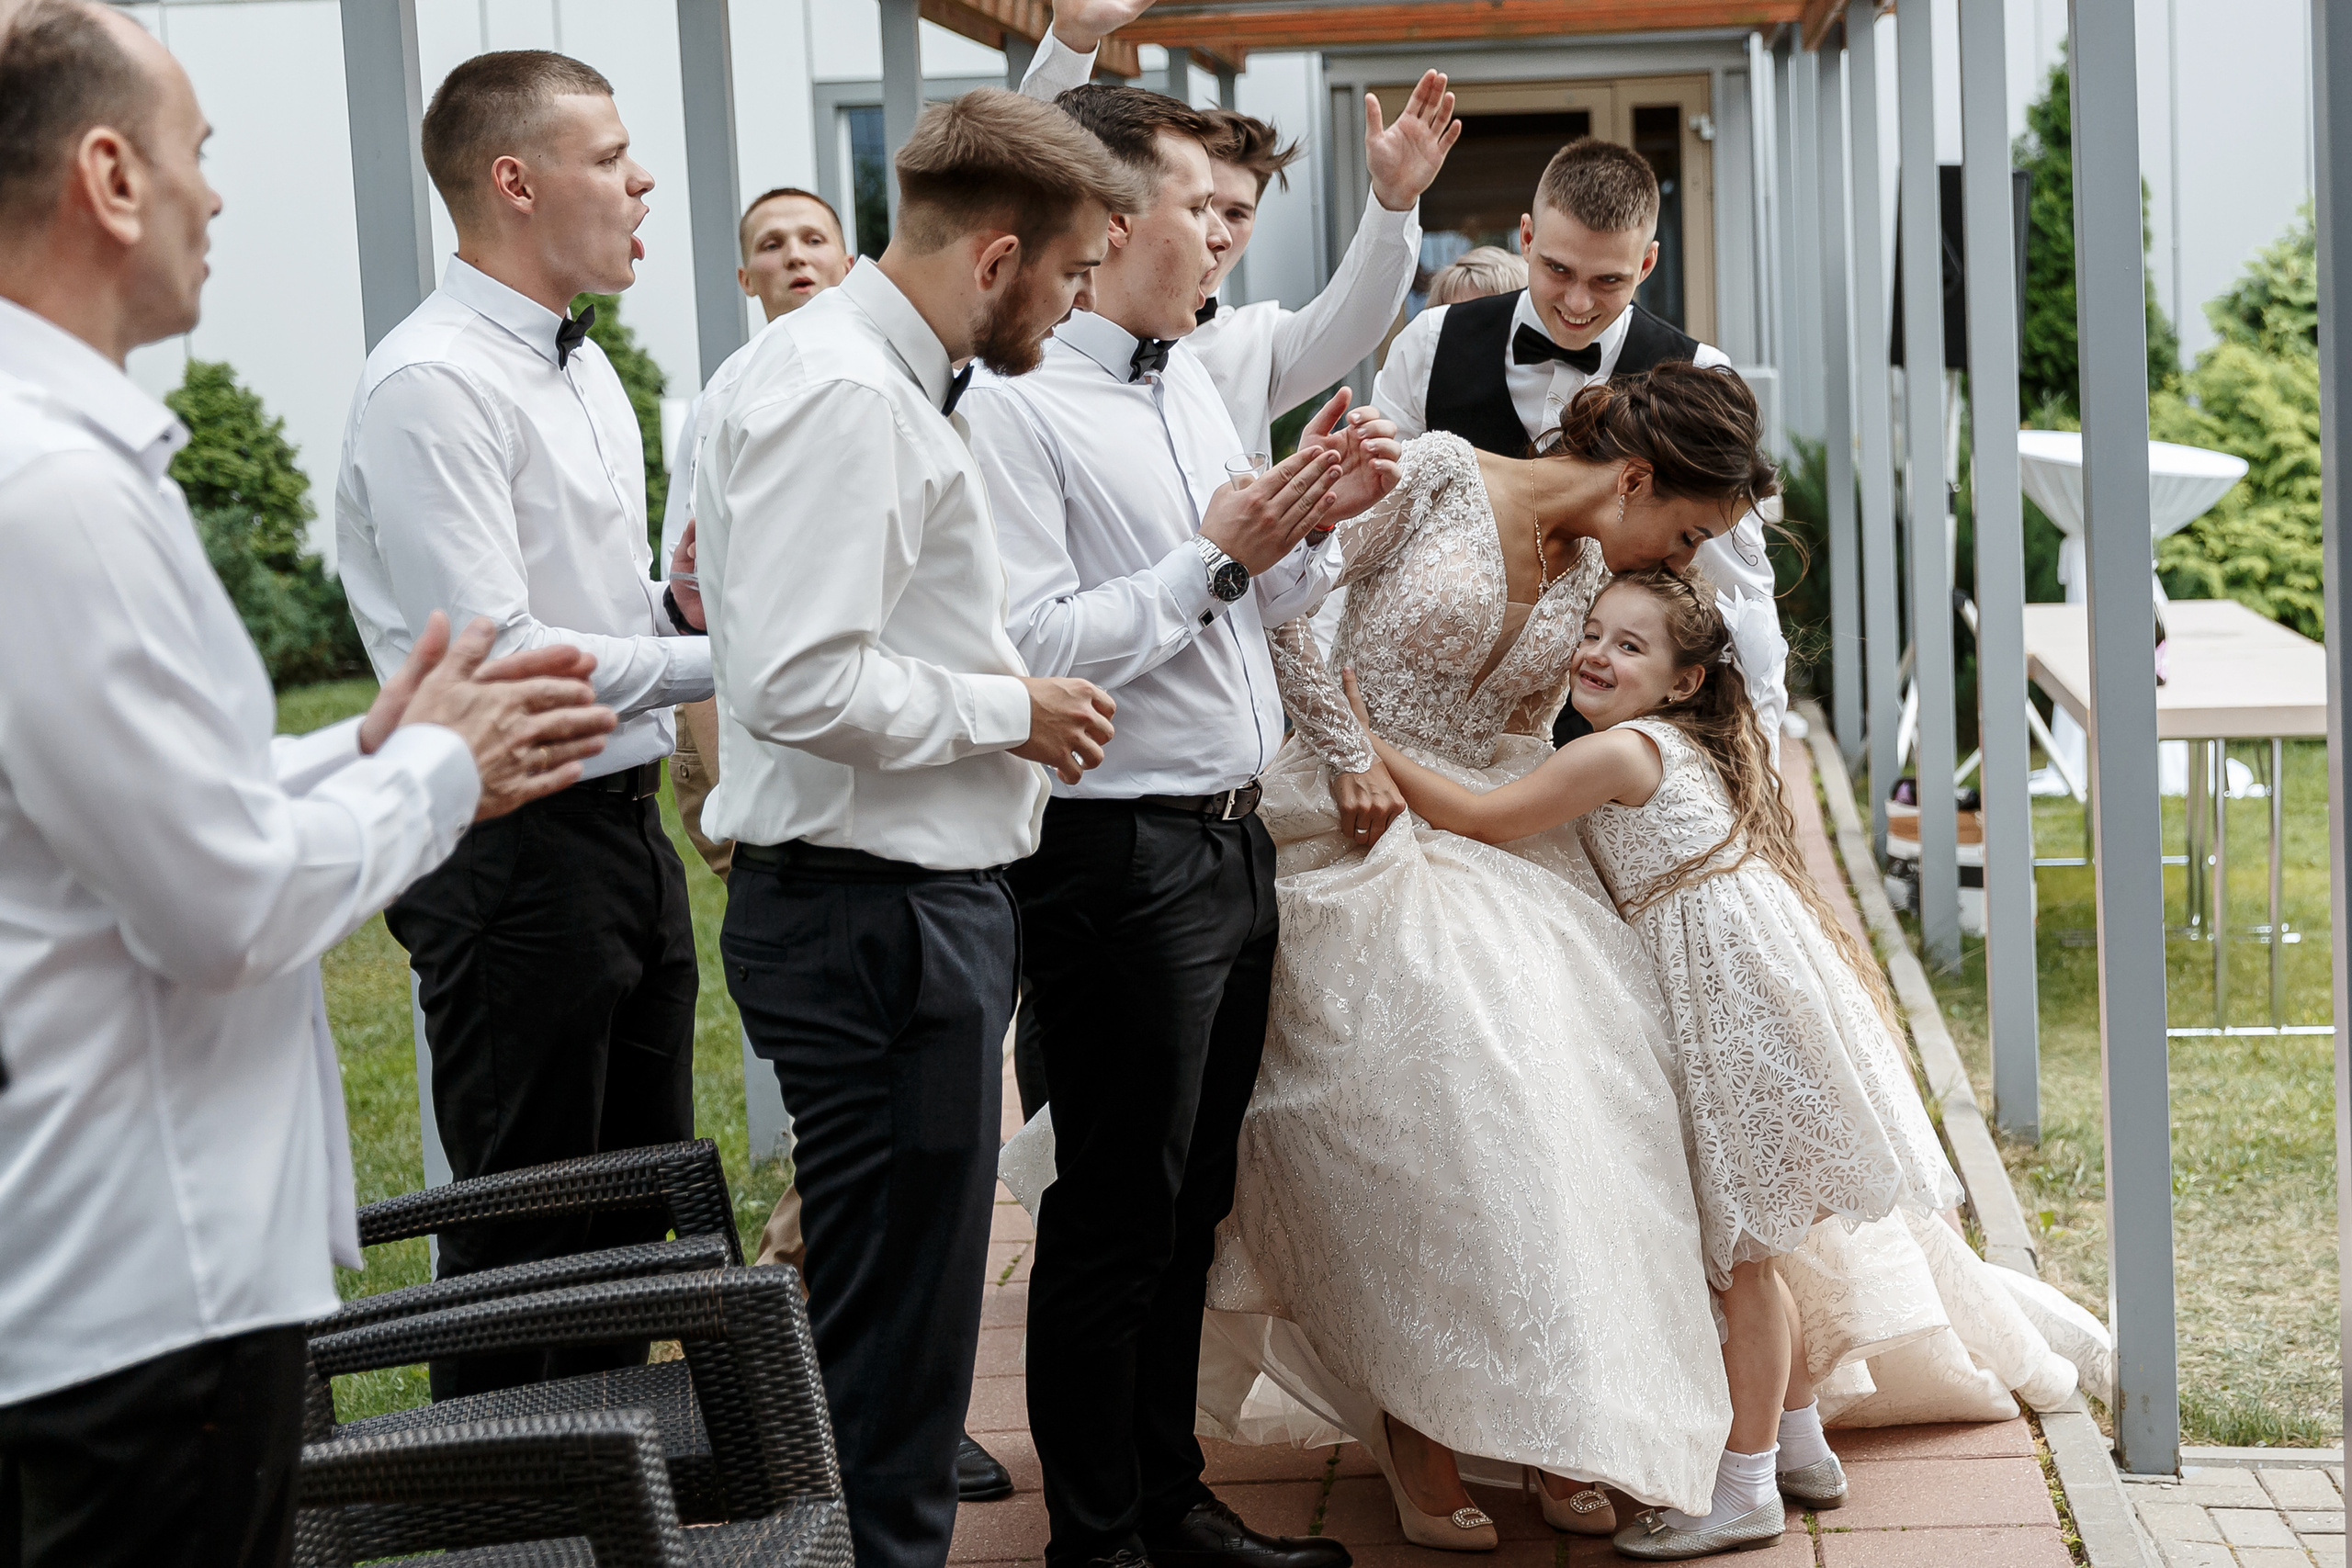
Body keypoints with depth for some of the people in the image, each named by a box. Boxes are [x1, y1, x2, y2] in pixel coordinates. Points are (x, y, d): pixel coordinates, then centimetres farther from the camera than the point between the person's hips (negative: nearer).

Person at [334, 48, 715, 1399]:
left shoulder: (584, 366, 13)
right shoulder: (431, 386, -17)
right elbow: (495, 662, -23)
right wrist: (720, 657, -16)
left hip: (629, 832, 10)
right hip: (519, 859, -10)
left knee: (643, 1213, 19)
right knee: (522, 1241, 2)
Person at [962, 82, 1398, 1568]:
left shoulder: (1196, 377, 12)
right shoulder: (1015, 403, -15)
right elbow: (1033, 649, -22)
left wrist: (1315, 518, 1)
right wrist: (1216, 556, -18)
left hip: (1233, 842, 9)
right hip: (1121, 863, -9)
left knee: (1190, 1204, 18)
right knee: (1116, 1215, 3)